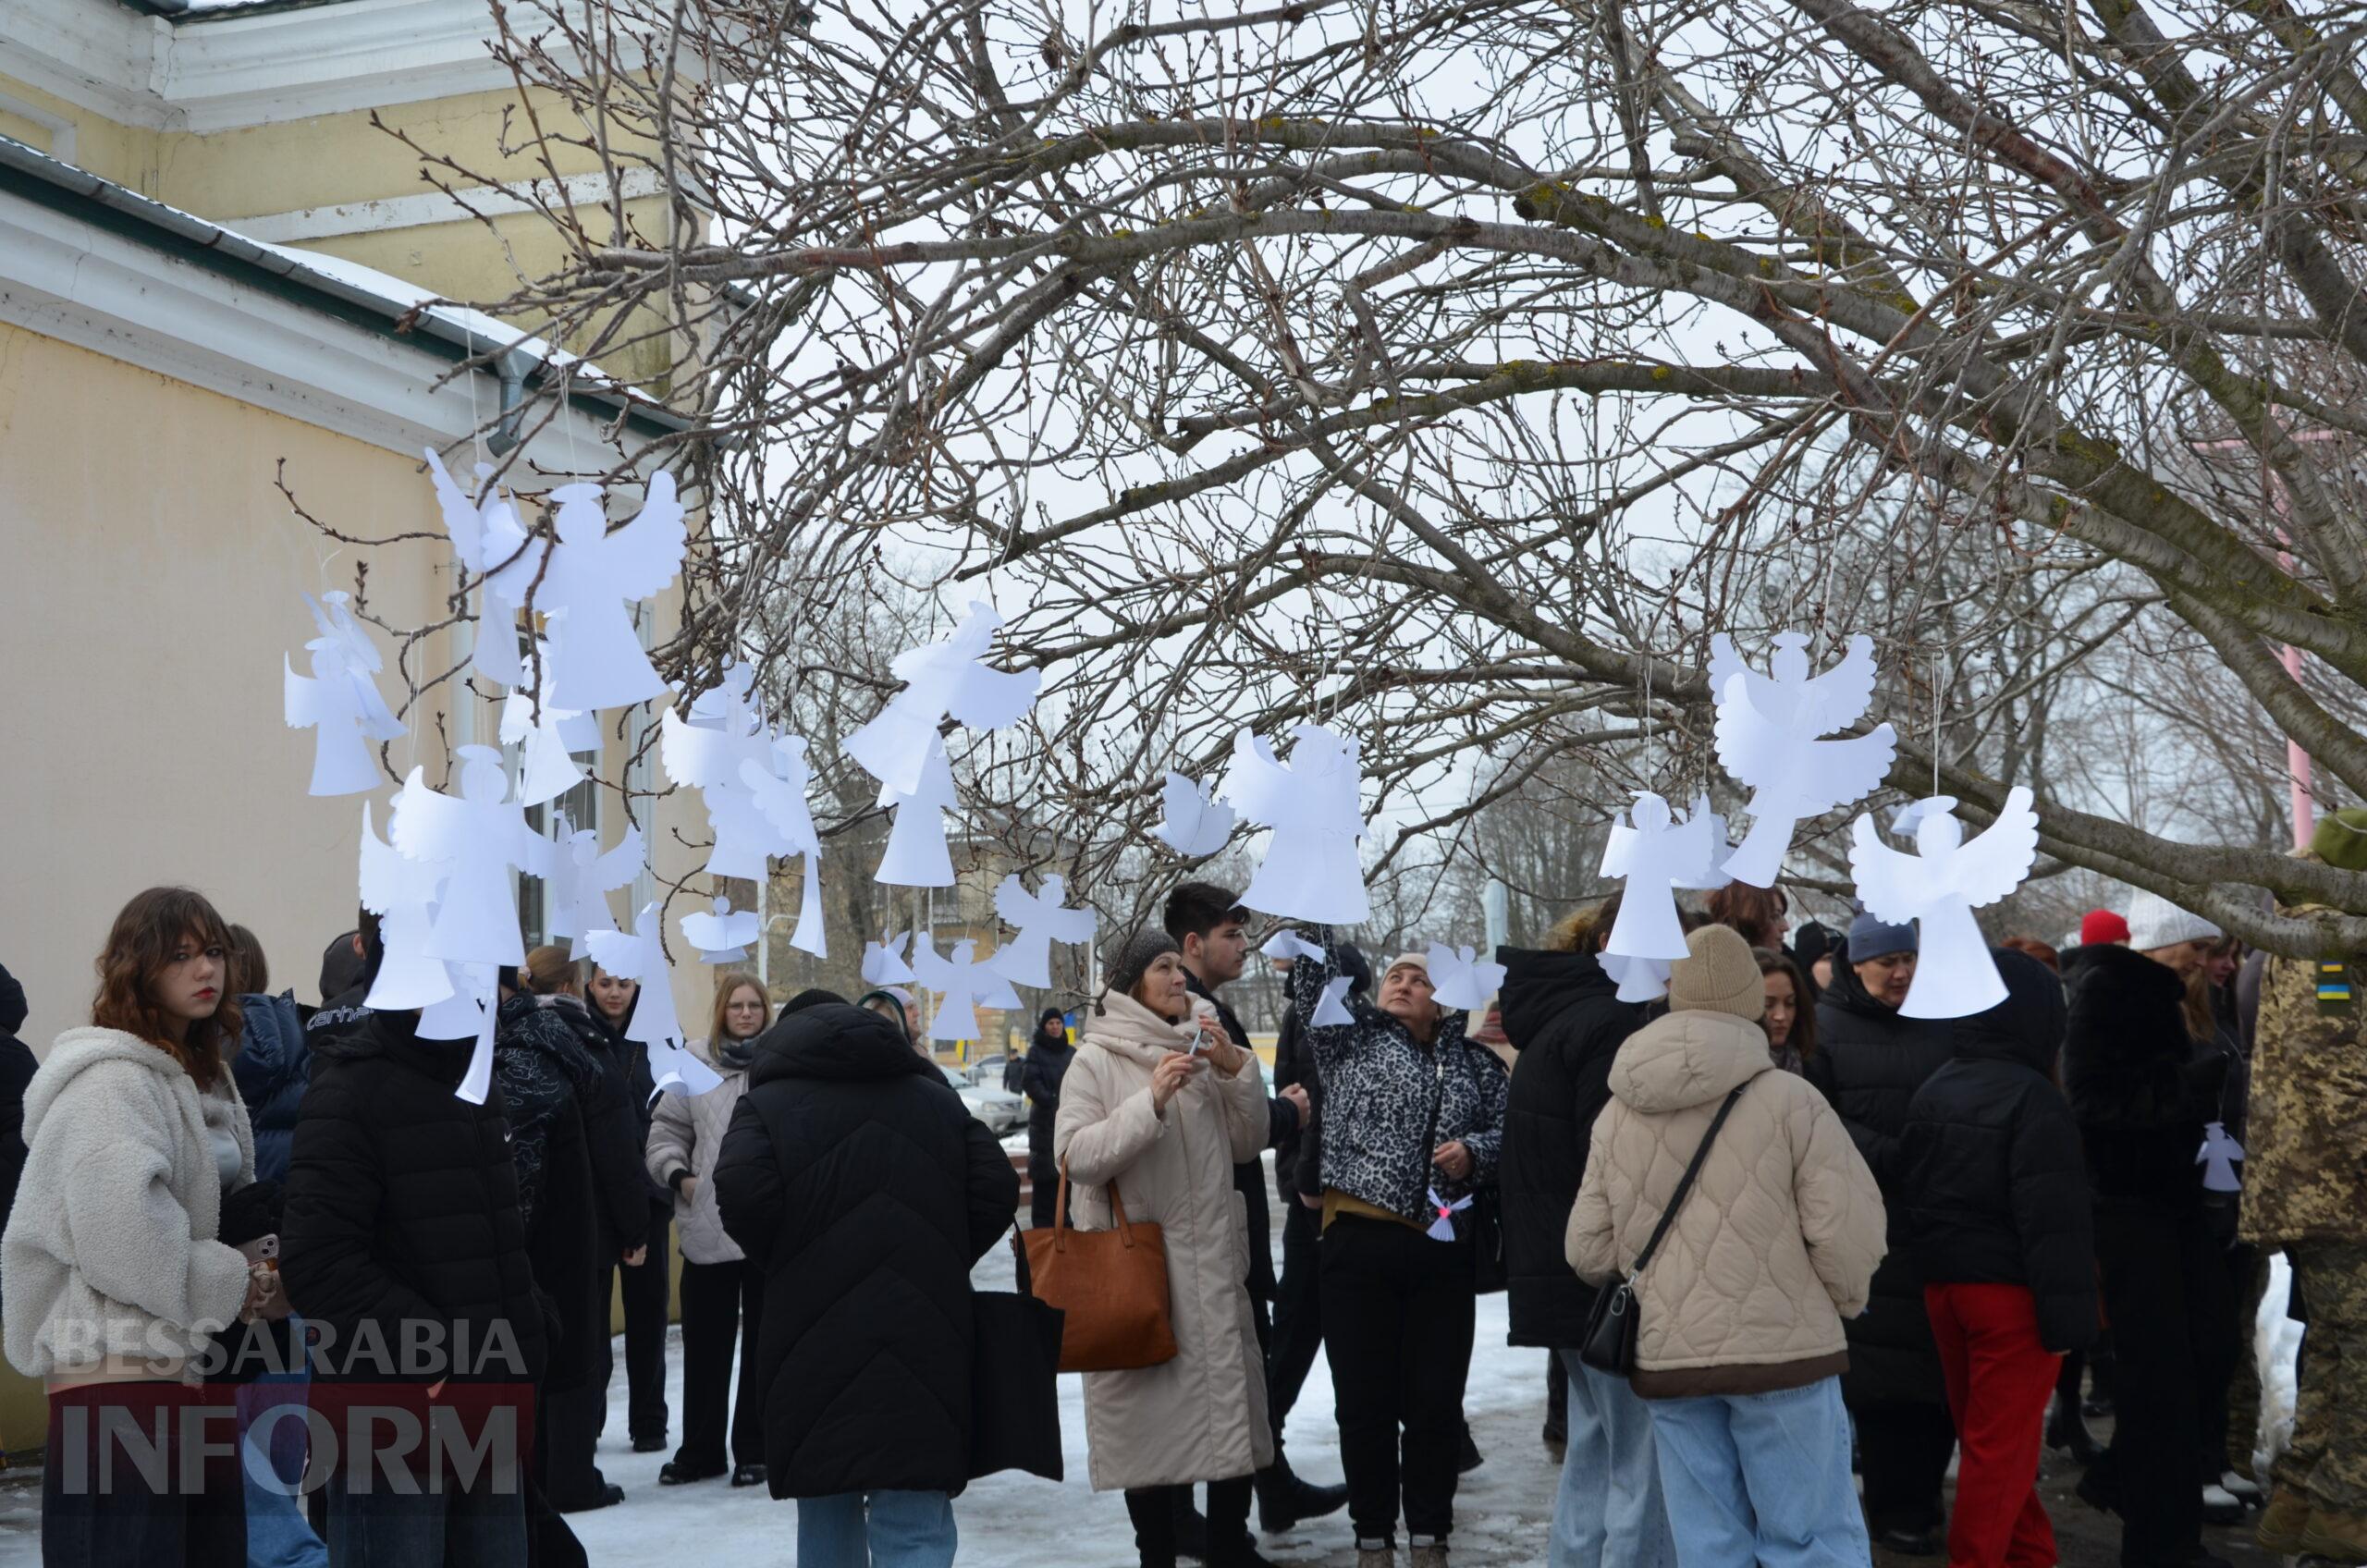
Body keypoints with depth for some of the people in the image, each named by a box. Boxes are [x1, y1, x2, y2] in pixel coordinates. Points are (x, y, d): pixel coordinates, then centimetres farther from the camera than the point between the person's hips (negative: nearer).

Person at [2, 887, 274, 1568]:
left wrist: (255, 1265, 8)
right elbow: (119, 1235, -23)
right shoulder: (113, 1081, -12)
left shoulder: (203, 1077, 18)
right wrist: (229, 1283, -13)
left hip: (194, 1364, 9)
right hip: (122, 1371, -9)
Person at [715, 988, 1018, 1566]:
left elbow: (742, 1193, -14)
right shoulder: (936, 1097, 16)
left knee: (827, 1513, 17)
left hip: (814, 1346, -1)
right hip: (924, 1343, 1)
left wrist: (783, 1268, 2)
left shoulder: (768, 1101, 4)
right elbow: (997, 1187, 6)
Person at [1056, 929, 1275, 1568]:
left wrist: (1235, 1070, -6)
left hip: (1214, 1260, 5)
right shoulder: (1097, 1059, -5)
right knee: (1150, 1410, 1)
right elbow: (1073, 1155, -14)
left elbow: (1248, 1144, 9)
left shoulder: (1202, 1048, 9)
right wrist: (1151, 1102, -22)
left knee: (1232, 1395, 9)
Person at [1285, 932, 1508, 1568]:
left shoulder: (1475, 1064, 14)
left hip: (1443, 1252, 1)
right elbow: (1315, 978, -4)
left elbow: (1508, 1131, 10)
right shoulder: (1352, 1039, 9)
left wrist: (1474, 1152, -10)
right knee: (1365, 1402, 4)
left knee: (1436, 1401, 5)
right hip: (1359, 1247, -1)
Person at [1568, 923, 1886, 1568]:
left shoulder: (1617, 1115, 6)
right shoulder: (1789, 1099, -8)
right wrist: (1843, 1300, 9)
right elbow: (1848, 1227, -11)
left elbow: (1589, 1254, 7)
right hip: (1783, 1349, -4)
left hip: (1666, 1358, 4)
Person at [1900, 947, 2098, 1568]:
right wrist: (2067, 1319, -19)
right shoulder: (2032, 1099, -15)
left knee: (1983, 1432, 17)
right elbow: (2054, 1220, -20)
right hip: (2010, 1290, -8)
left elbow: (1910, 1191, 13)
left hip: (1943, 1284, 8)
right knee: (2002, 1444, -1)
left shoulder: (1932, 1091, 9)